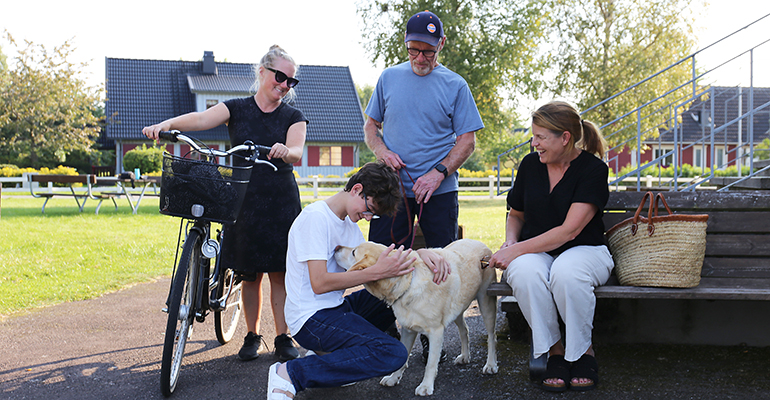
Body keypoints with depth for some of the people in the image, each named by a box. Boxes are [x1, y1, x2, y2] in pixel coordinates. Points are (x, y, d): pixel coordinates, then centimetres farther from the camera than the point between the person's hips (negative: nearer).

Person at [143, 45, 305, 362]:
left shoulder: (293, 117, 5)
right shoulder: (237, 109, 4)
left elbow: (297, 154, -13)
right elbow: (203, 119, -14)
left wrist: (285, 151, -37)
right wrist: (168, 123, -34)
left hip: (282, 203, 0)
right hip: (244, 201, 0)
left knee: (279, 273, 2)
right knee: (249, 274, 6)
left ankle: (283, 338, 14)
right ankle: (252, 336, 21)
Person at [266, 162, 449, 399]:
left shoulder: (349, 222, 13)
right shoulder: (315, 217, -16)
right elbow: (319, 283, -23)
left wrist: (419, 253, -6)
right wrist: (378, 272, -26)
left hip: (336, 307, 10)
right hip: (311, 318, -10)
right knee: (393, 354, -21)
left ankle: (326, 352, 6)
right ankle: (290, 374, -17)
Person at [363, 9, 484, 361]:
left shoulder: (454, 85, 2)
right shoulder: (389, 78, 9)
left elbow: (467, 140, 0)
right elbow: (371, 125, 16)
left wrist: (439, 173, -14)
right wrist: (381, 151, -5)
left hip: (438, 191, -1)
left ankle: (432, 338, 16)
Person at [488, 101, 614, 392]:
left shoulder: (593, 169, -11)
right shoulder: (530, 164, 4)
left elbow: (569, 230, -19)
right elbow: (516, 215, 20)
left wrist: (516, 250, -21)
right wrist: (510, 242, -2)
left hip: (583, 250, -3)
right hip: (536, 253, 3)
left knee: (566, 272, -39)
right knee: (524, 272, -34)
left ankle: (583, 351, -13)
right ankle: (554, 351, -15)